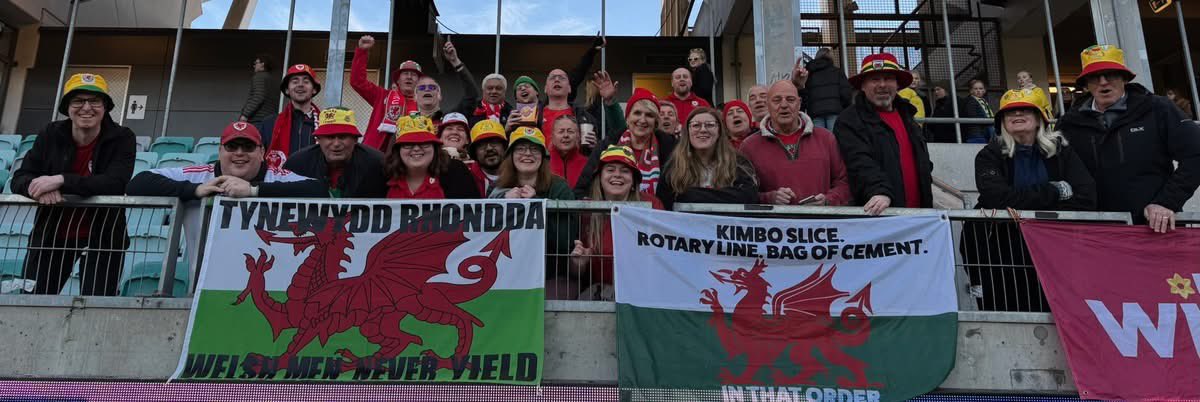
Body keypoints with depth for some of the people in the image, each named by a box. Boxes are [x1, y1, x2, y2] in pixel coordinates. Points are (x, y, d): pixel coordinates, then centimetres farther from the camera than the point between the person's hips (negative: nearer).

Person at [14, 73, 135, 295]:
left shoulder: (122, 138, -12)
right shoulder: (51, 135, -1)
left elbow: (116, 183, -26)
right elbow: (19, 179, -2)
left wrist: (61, 180, -33)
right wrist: (38, 187, -26)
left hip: (102, 237, -3)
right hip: (51, 234, 4)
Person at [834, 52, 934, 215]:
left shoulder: (906, 117, 21)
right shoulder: (849, 121, -5)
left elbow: (923, 164, 30)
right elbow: (860, 162, -21)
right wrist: (880, 191, -36)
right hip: (875, 214, -7)